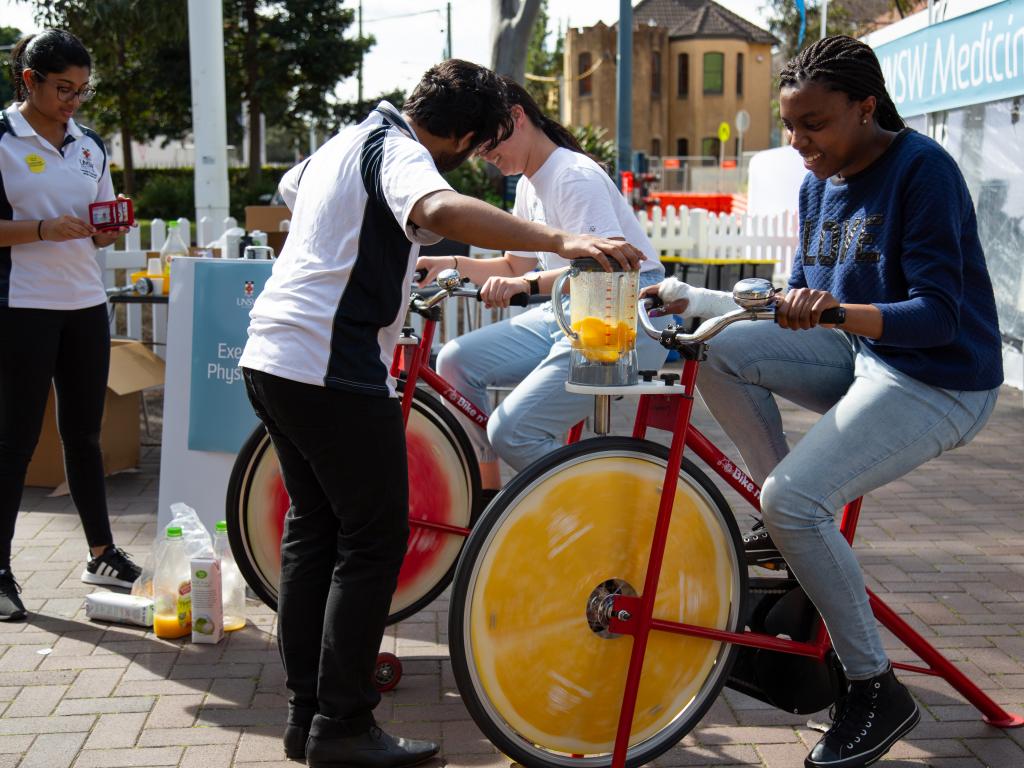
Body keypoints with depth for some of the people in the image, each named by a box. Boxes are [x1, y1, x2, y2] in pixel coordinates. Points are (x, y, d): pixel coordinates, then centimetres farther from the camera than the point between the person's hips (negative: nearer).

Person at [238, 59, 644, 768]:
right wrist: (560, 241, -42)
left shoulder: (348, 140, 19)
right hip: (333, 371, -10)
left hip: (271, 358, 10)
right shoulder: (398, 153, -11)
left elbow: (291, 190, 43)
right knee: (375, 540, -2)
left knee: (313, 531, 15)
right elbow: (442, 211, -36)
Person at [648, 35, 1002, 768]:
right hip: (860, 355, 8)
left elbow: (939, 315, -24)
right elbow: (804, 297, 13)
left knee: (796, 497, -24)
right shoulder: (819, 183, 6)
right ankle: (791, 531, 5)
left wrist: (838, 311, -40)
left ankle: (877, 691, -6)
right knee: (722, 350, -11)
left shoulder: (923, 169, -18)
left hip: (939, 382, -8)